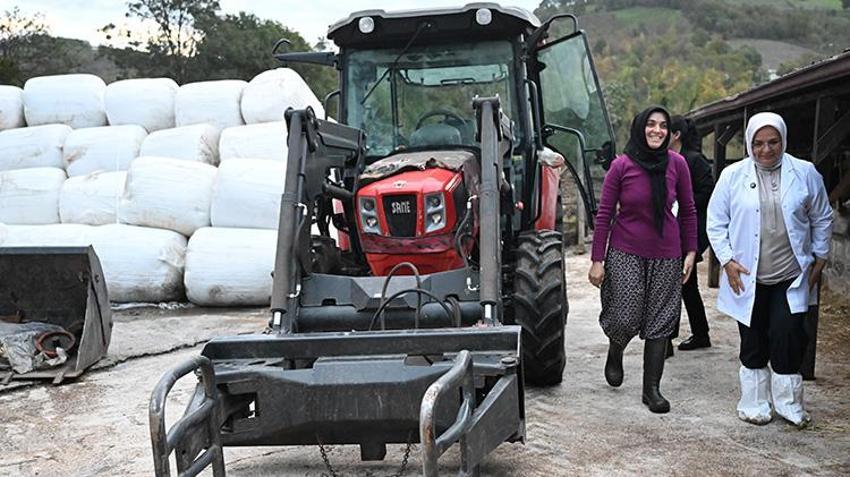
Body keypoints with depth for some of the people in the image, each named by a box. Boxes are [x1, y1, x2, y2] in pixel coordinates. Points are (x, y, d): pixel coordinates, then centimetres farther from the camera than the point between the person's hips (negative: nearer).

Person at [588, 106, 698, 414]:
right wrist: (597, 259, -6)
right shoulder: (622, 165, -7)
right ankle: (615, 354, 30)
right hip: (626, 252, -2)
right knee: (625, 318, -6)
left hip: (666, 254, 2)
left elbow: (687, 211, 8)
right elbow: (604, 213, -4)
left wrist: (690, 251, 4)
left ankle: (652, 388, 17)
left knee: (660, 323, 5)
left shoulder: (677, 164, -1)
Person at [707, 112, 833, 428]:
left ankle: (789, 403, 14)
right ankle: (754, 404, 24)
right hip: (748, 279, 0)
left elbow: (822, 219, 9)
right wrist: (727, 260, -7)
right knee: (753, 343, 8)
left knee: (787, 339, -4)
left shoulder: (805, 173, -1)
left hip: (791, 278, 0)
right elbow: (716, 223, 1)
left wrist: (819, 259, 9)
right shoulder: (733, 176, -3)